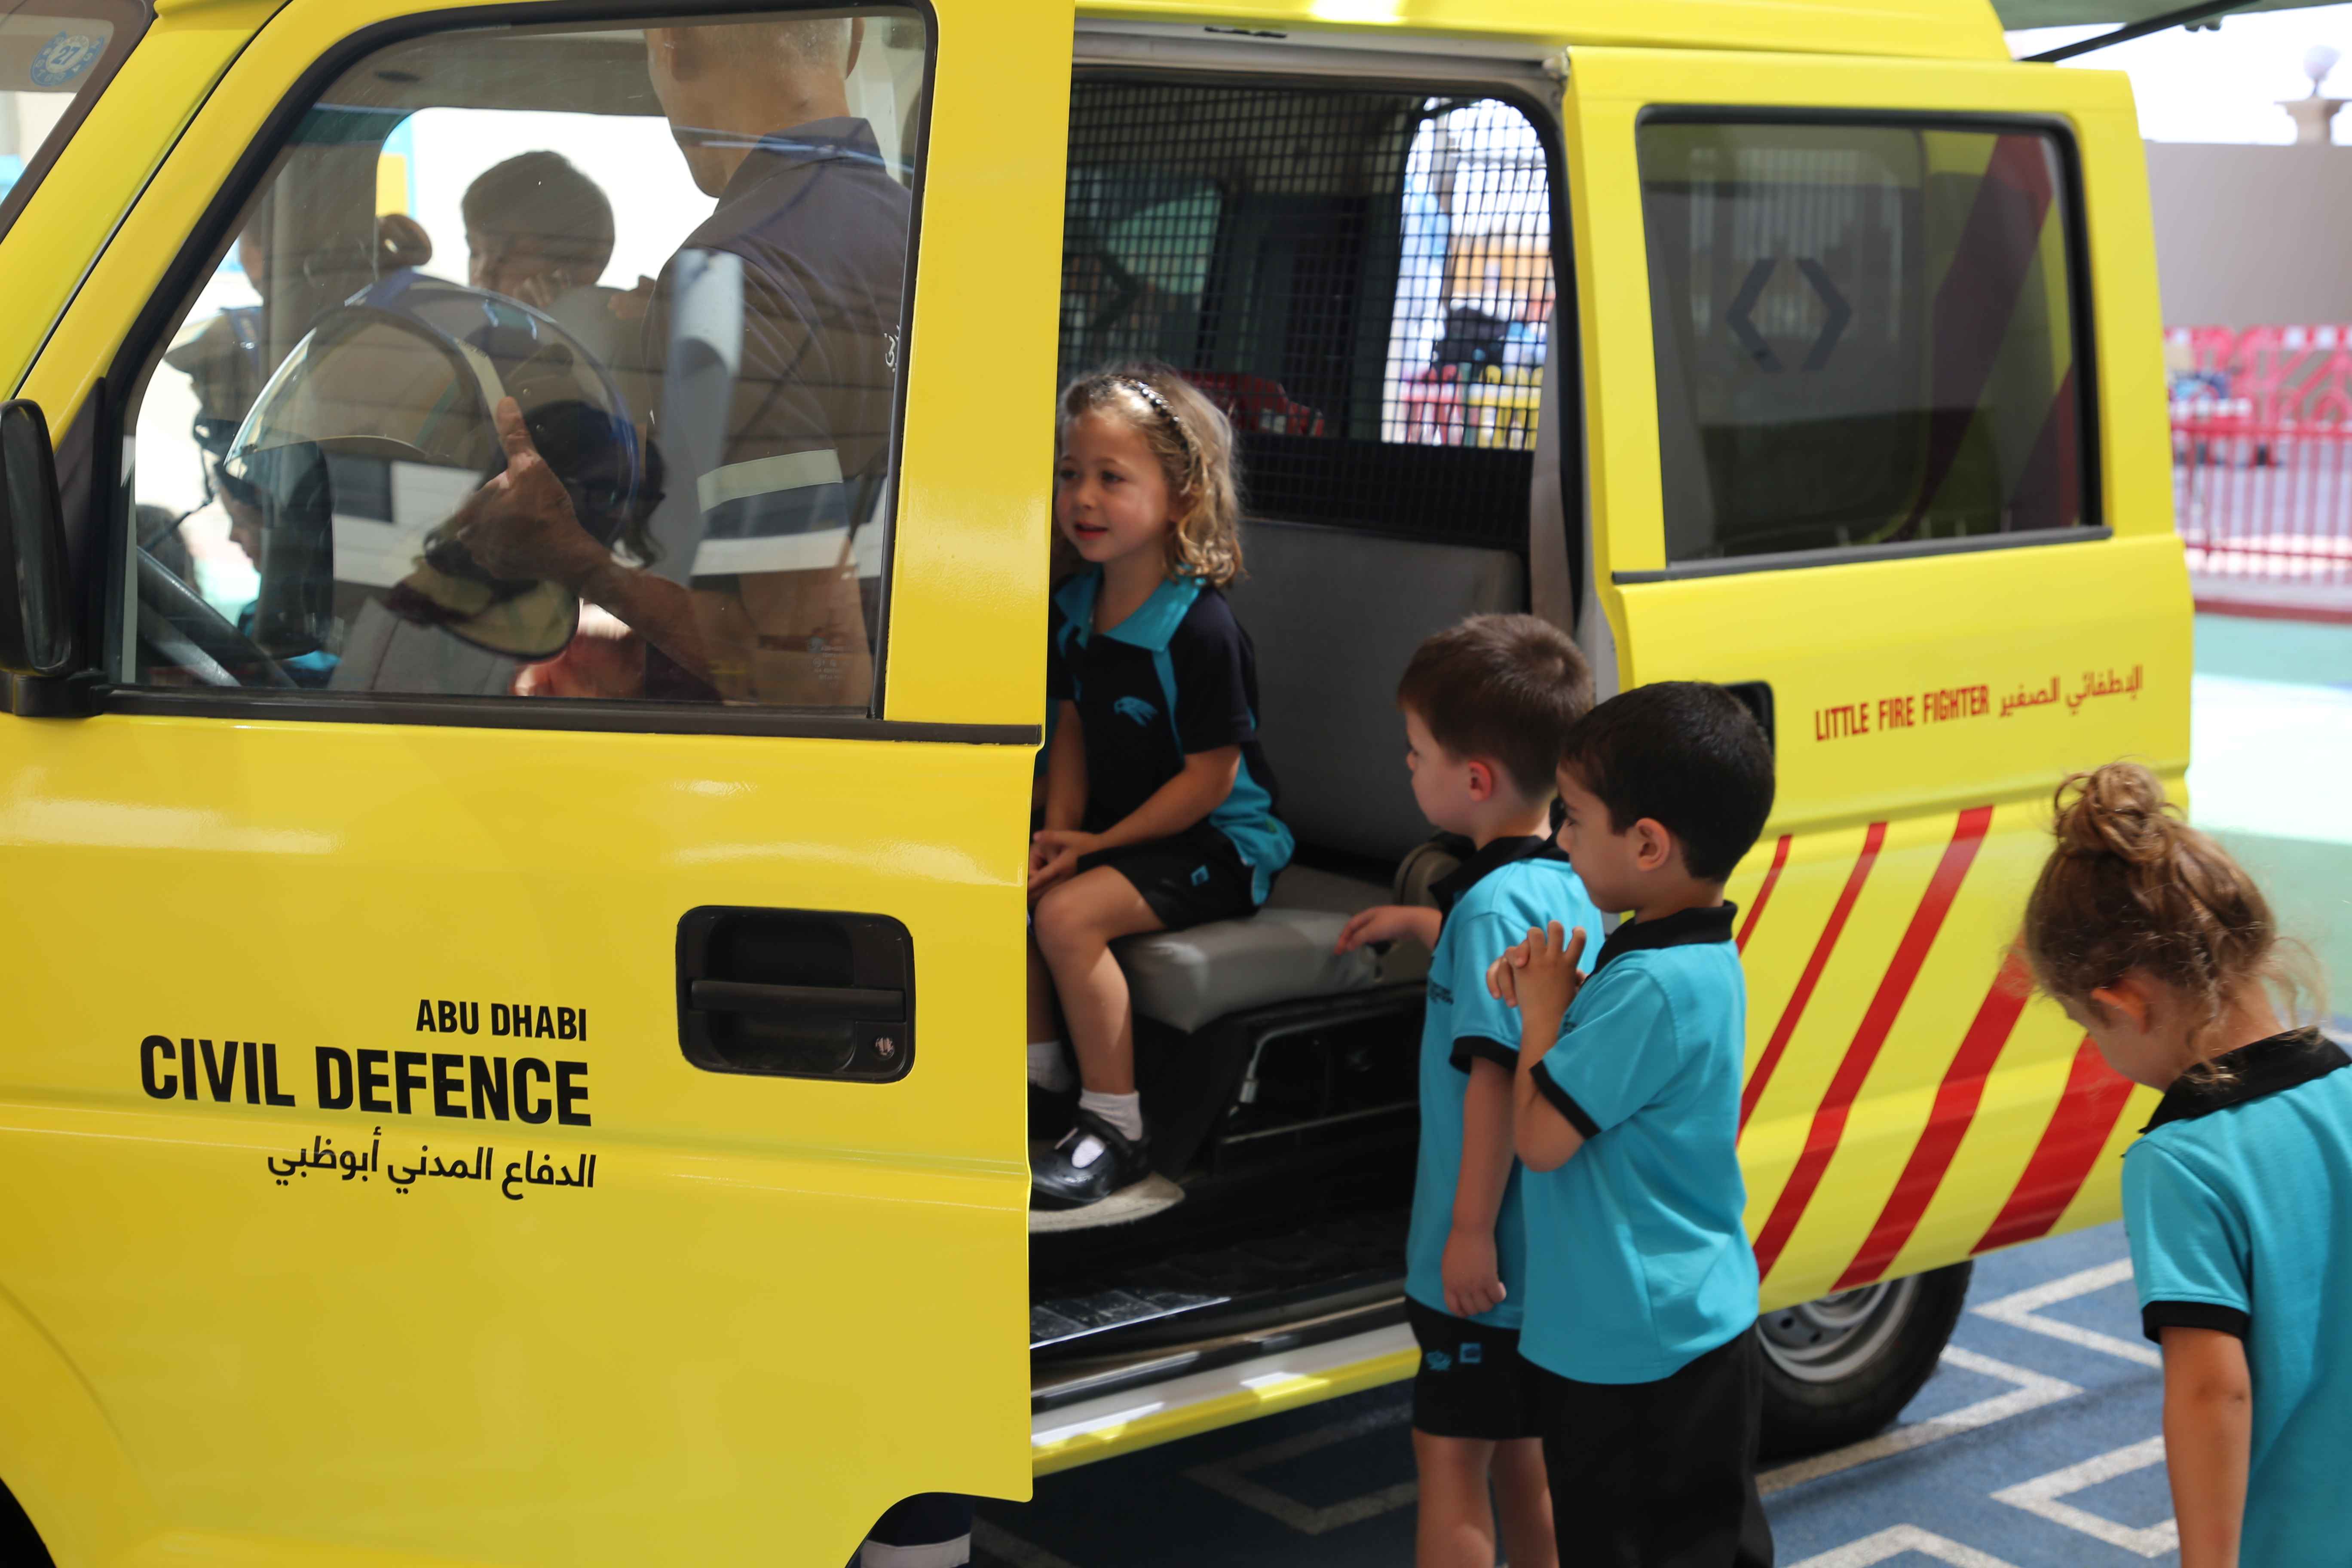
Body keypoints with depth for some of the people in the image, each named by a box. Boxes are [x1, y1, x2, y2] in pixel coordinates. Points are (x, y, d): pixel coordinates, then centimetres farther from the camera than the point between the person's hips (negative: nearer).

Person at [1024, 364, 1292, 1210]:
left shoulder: (1200, 629, -21)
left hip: (1217, 842, -8)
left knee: (1069, 912, -27)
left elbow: (1210, 775, -20)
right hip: (1113, 828, 8)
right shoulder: (1074, 606, 4)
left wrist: (1097, 845, -19)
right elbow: (1074, 728, 11)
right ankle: (1039, 1076, 9)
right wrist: (1060, 832, -6)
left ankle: (1116, 1128, -17)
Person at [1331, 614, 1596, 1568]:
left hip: (1482, 1255, -9)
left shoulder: (1495, 903, -22)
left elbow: (1496, 1074, -26)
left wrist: (1469, 1231, -23)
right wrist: (1416, 923, 36)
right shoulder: (1564, 887, 6)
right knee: (1517, 1448, 20)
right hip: (1541, 1242, 9)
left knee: (1451, 1455, 0)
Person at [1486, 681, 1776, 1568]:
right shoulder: (1703, 959, 5)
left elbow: (1539, 1136, -23)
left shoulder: (1652, 986, -26)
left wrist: (1542, 1007, -9)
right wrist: (1548, 994, -3)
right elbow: (1604, 1066, 15)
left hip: (1629, 1352, -10)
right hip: (1707, 1324, 10)